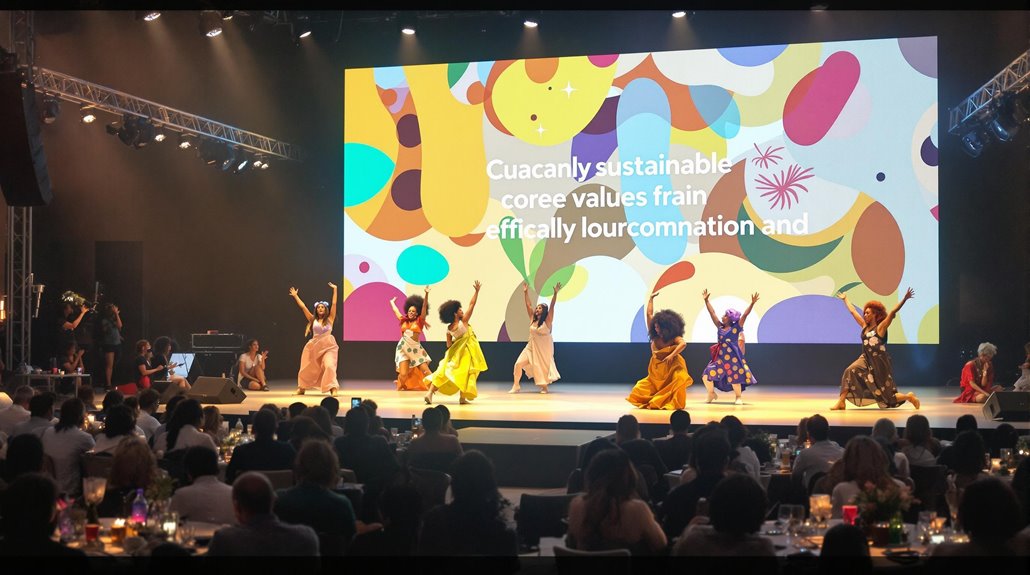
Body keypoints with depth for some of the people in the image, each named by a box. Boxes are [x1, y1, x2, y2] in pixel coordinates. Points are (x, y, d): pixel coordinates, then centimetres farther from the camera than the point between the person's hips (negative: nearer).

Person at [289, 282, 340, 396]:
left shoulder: (330, 319, 3)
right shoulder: (313, 320, 7)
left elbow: (334, 304, -1)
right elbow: (303, 307, 10)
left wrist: (335, 289, -2)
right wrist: (295, 296, 12)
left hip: (328, 347, -3)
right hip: (314, 346, 3)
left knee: (329, 366, -22)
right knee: (307, 368, 10)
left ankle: (333, 389, -20)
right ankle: (301, 389, 28)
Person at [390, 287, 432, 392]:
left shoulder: (419, 321, 1)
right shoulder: (404, 321, 8)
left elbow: (424, 307, -11)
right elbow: (395, 310, 25)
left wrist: (426, 294, -22)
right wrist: (392, 302, 43)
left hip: (415, 349, -1)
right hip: (403, 348, 1)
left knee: (426, 371, -4)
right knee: (403, 374, -7)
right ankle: (399, 391, 10)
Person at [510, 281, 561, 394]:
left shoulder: (547, 321, -10)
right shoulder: (533, 319, 2)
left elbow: (552, 306, -19)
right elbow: (528, 305, 4)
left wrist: (555, 293, -27)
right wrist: (525, 292, 0)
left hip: (543, 348, -4)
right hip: (531, 347, 4)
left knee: (543, 366, 7)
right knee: (518, 363, -7)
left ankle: (544, 387, 28)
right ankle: (516, 386, 4)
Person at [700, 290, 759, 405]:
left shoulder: (736, 327, -3)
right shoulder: (720, 326, 9)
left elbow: (744, 315, -13)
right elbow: (712, 313, 11)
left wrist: (752, 304, -22)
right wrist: (706, 300, 10)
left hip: (733, 356, -5)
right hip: (720, 356, 5)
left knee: (735, 377, -3)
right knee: (706, 375, 0)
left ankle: (738, 397, 17)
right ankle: (711, 394, 21)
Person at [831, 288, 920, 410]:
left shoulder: (881, 327, -10)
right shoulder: (865, 326, 7)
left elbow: (893, 312, -21)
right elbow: (853, 311, 18)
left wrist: (904, 299, -29)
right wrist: (845, 299, 27)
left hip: (879, 363, -6)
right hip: (866, 360, 6)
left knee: (886, 395, 0)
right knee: (850, 371, -21)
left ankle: (909, 396, 25)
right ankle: (841, 401, -18)